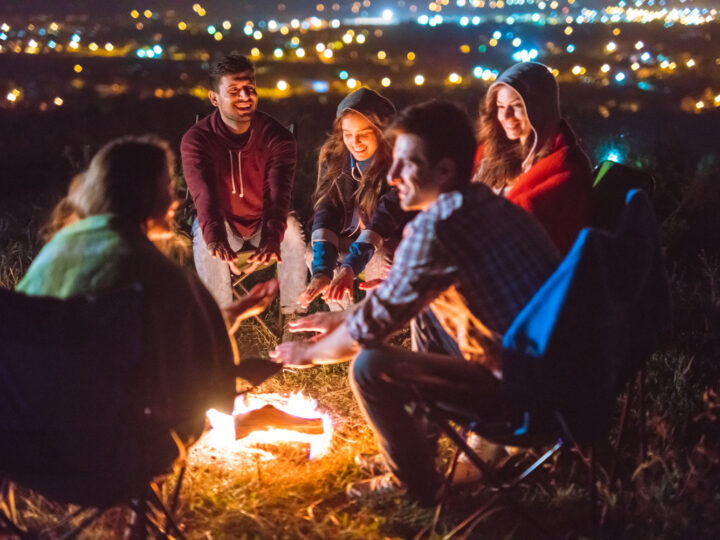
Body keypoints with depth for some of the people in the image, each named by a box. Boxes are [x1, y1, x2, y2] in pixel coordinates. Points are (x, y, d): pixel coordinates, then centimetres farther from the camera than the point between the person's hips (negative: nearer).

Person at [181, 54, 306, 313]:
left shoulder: (277, 137, -19)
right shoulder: (195, 140, -20)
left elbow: (279, 193, -35)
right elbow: (204, 194, -37)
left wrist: (271, 238, -56)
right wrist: (215, 238, -59)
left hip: (266, 223, 0)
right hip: (223, 223, 0)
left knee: (292, 232, -31)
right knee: (204, 240, -33)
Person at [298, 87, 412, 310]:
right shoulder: (333, 155, -14)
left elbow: (387, 215, -36)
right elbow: (325, 211, -23)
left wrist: (350, 267, -50)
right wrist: (321, 271, -38)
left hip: (393, 237, -4)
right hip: (351, 236, 4)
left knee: (380, 260, -33)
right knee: (315, 254, -21)